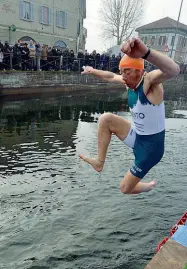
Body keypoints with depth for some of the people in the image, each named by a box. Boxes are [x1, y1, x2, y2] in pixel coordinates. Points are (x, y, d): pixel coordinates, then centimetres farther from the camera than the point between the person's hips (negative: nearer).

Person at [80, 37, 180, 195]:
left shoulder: (150, 80, -24)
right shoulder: (130, 81, -2)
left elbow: (174, 71, -47)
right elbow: (111, 76, 19)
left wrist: (146, 52, -65)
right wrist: (93, 71, 30)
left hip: (151, 145, -7)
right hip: (136, 136, 7)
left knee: (125, 189, 3)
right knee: (106, 119, -7)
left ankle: (150, 187, 38)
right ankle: (100, 162, 5)